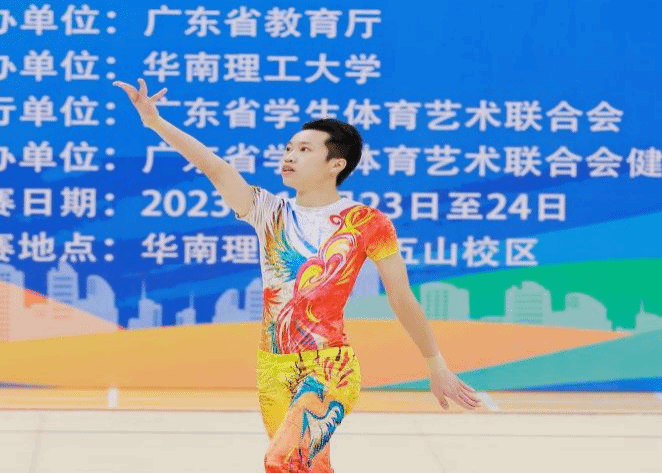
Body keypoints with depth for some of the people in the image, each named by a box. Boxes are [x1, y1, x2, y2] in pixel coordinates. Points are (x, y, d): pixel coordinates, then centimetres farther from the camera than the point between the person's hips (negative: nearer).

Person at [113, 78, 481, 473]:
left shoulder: (367, 223, -5)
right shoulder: (269, 212, 5)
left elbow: (402, 299, 1)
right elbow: (214, 166, -9)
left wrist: (437, 366, 6)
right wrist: (156, 123, -21)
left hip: (329, 368, -6)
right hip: (273, 368, 6)